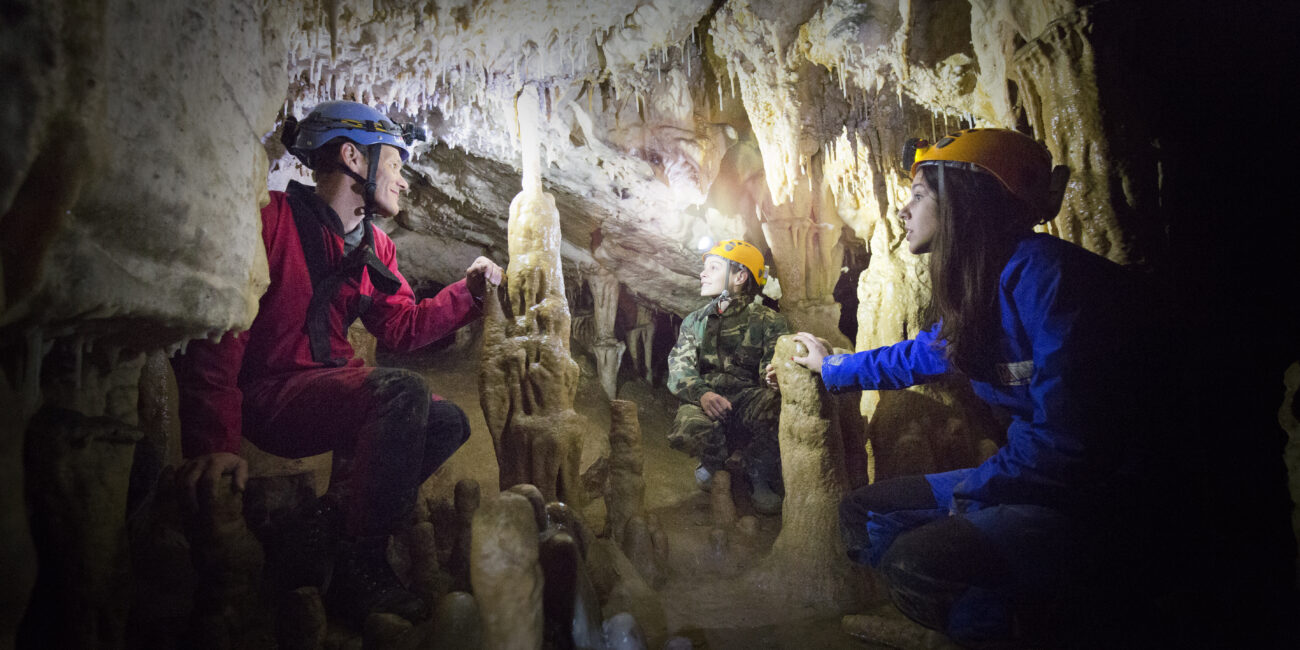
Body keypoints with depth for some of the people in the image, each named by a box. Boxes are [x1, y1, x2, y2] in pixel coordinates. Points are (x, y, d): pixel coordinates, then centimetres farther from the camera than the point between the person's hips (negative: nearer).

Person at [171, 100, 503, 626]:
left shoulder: (374, 247, 14)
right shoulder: (274, 219, -13)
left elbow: (402, 327, 19)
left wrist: (468, 291, 7)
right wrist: (214, 441, -29)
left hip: (327, 394, 9)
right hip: (266, 395, -9)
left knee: (449, 423, -3)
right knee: (403, 392, -30)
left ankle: (315, 531, -6)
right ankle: (359, 571, -21)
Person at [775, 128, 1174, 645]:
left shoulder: (1040, 271, -21)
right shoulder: (974, 292, 9)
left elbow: (1069, 437, -25)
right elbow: (916, 357, 31)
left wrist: (972, 487, -9)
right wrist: (831, 366, 45)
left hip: (1105, 499, -10)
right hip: (1026, 479, 10)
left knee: (914, 563, -29)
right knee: (860, 513, 11)